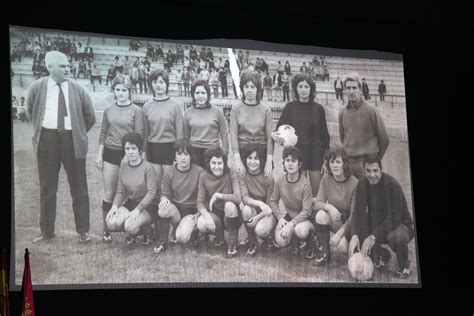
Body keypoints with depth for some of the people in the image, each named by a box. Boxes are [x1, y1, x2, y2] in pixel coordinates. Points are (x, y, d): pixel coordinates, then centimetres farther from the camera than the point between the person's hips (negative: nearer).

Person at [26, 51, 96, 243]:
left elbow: (90, 117, 11)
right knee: (47, 187, 7)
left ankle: (83, 231, 12)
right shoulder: (37, 88, 1)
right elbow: (30, 112, 17)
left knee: (79, 187, 4)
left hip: (72, 140, 0)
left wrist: (79, 134, 9)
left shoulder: (78, 90, 2)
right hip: (47, 139, 0)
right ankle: (47, 231, 16)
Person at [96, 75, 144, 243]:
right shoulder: (108, 110, 9)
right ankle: (106, 230, 6)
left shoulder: (136, 111, 0)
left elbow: (139, 135, -2)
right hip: (110, 153, 2)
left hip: (128, 154, -2)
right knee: (109, 194, 1)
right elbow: (103, 134, 12)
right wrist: (99, 154, 6)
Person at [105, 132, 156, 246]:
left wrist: (138, 209, -23)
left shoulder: (147, 167, -12)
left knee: (130, 226, -33)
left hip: (146, 206, -5)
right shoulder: (123, 166, 5)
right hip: (129, 204, 5)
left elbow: (151, 192, -15)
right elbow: (120, 191, 7)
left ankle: (146, 230, 3)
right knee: (112, 223, -24)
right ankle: (132, 232, 8)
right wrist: (115, 205, -12)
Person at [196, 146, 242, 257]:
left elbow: (238, 198, -25)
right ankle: (219, 234, 8)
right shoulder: (204, 177, -6)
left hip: (230, 216, -2)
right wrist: (207, 216, -30)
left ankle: (232, 244, -17)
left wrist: (218, 195, -33)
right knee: (201, 224, -32)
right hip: (214, 214, 2)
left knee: (229, 205, -36)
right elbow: (200, 202, -10)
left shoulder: (231, 175, -13)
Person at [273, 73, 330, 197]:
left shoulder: (318, 108, 3)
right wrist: (274, 134, -19)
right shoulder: (290, 107, 2)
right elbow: (280, 127, 5)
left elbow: (324, 133, 7)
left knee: (316, 191, 1)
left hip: (314, 153, 0)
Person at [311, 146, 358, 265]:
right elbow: (317, 203, -10)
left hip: (349, 223, -3)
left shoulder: (354, 184, -17)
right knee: (320, 215, -30)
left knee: (342, 245, -30)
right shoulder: (326, 179, -5)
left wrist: (339, 234, -24)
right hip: (333, 220, 3)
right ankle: (323, 253, -13)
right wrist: (329, 207, -33)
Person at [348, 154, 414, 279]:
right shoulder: (362, 184, -7)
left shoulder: (392, 185, -25)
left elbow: (394, 218, -28)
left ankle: (404, 265, -5)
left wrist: (373, 237, -35)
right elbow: (358, 212, -13)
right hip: (377, 224, 6)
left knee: (396, 236, -39)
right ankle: (381, 255, 13)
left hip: (400, 224, -6)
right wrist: (355, 235, -31)